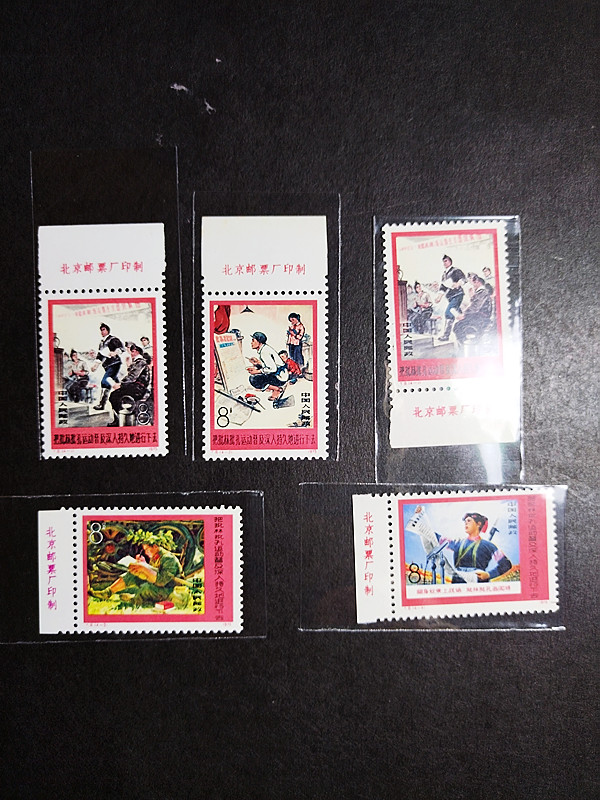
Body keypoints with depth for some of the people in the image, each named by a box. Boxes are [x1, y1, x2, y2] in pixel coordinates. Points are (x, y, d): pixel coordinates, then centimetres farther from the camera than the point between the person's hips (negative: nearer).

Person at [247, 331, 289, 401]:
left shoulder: (264, 351, -17)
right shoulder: (264, 348, 13)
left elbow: (273, 369, -23)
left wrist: (257, 371, -17)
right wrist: (258, 363, 10)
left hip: (280, 377, -10)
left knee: (253, 379, -17)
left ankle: (277, 389, -7)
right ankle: (276, 387, 12)